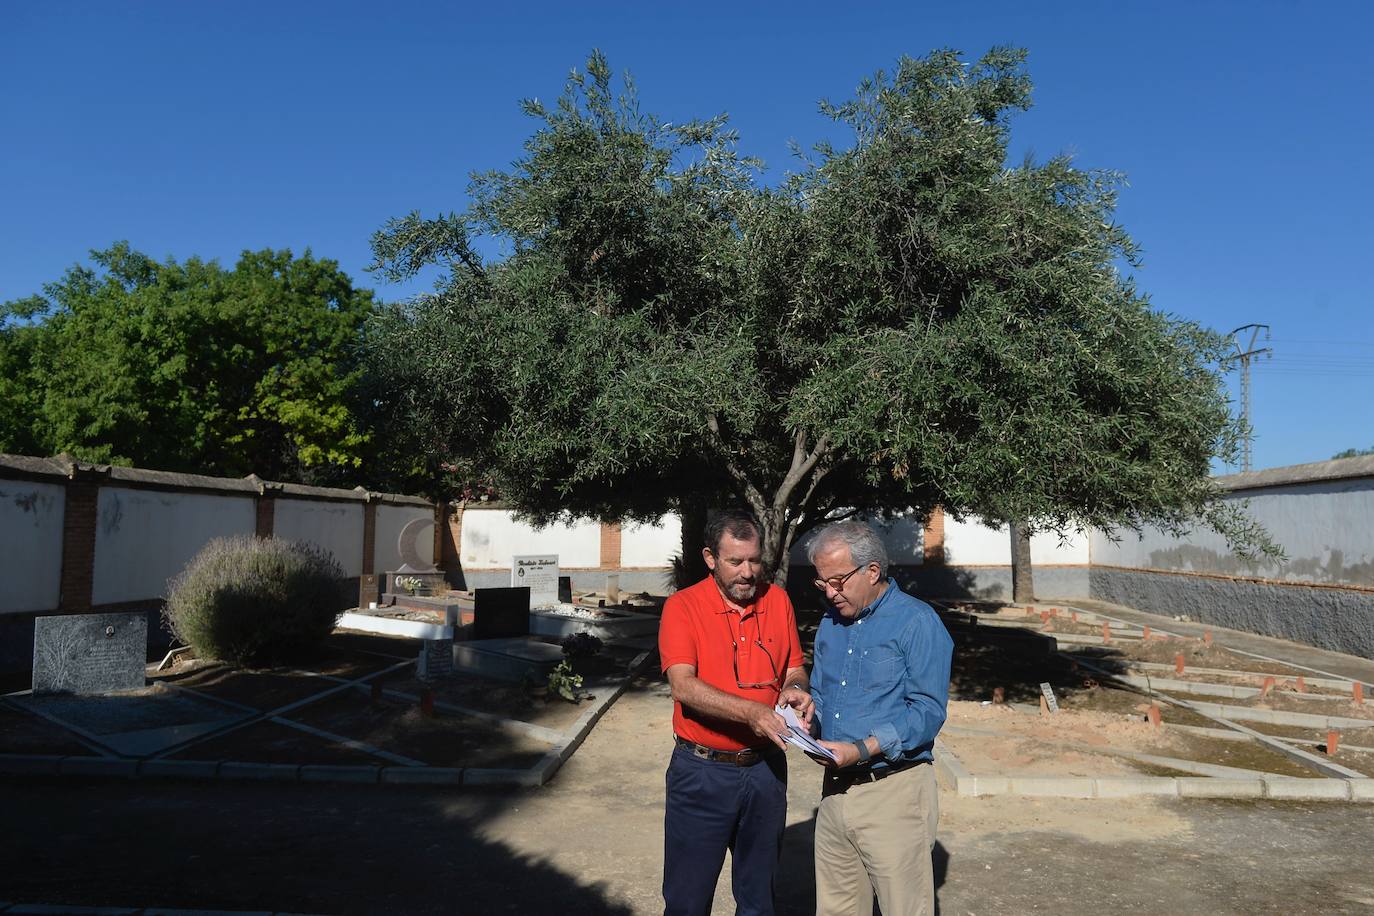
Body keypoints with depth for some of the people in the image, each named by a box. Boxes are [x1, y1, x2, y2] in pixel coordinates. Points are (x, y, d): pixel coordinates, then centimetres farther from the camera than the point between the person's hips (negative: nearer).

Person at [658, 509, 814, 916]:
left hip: (766, 768, 4)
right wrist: (751, 711, -33)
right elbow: (683, 685, -21)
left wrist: (796, 689, -13)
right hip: (703, 771, -3)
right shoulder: (682, 607, -10)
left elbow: (794, 669, 10)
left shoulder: (777, 600, 2)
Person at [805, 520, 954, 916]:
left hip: (893, 793, -7)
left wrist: (863, 749, -25)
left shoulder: (916, 622, -11)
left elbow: (928, 711, -17)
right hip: (835, 790, 7)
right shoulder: (831, 623, 12)